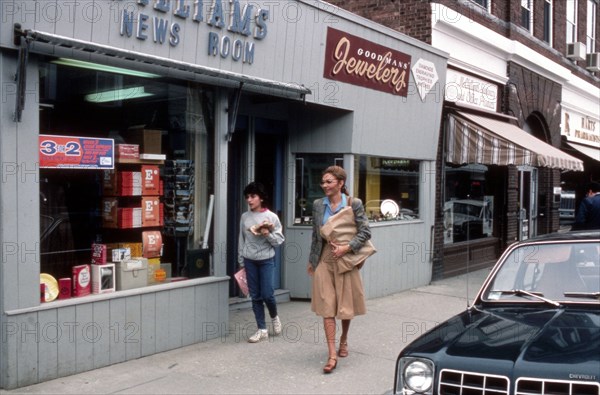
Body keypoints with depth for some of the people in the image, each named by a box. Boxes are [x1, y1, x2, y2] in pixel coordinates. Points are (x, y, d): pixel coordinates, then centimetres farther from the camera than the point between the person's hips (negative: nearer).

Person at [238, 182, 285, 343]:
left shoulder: (271, 217, -5)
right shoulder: (245, 217, 4)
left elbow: (280, 239, -2)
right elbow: (241, 240, 9)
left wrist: (268, 234, -20)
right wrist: (241, 262, 9)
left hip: (266, 260, -3)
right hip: (250, 261, 3)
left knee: (267, 294, -5)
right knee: (255, 296, 5)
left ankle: (274, 317, 27)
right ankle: (262, 330, 13)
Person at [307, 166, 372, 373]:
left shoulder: (354, 204, -5)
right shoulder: (318, 205, 5)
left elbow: (365, 231, -7)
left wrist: (347, 247, -18)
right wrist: (311, 260, 15)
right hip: (324, 260, 2)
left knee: (346, 305, 12)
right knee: (327, 308, -3)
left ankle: (344, 340, 39)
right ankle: (332, 355, -1)